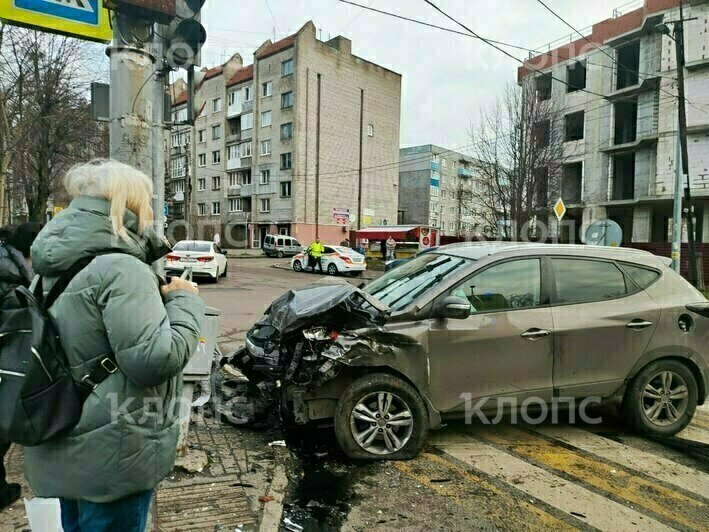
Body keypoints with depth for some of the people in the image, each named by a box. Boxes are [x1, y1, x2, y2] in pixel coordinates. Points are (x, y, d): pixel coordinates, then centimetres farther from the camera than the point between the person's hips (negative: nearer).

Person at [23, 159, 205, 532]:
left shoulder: (55, 267, 7)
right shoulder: (121, 268, -24)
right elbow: (154, 359, -28)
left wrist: (156, 296, 7)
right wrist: (185, 300, -14)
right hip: (109, 458, -9)